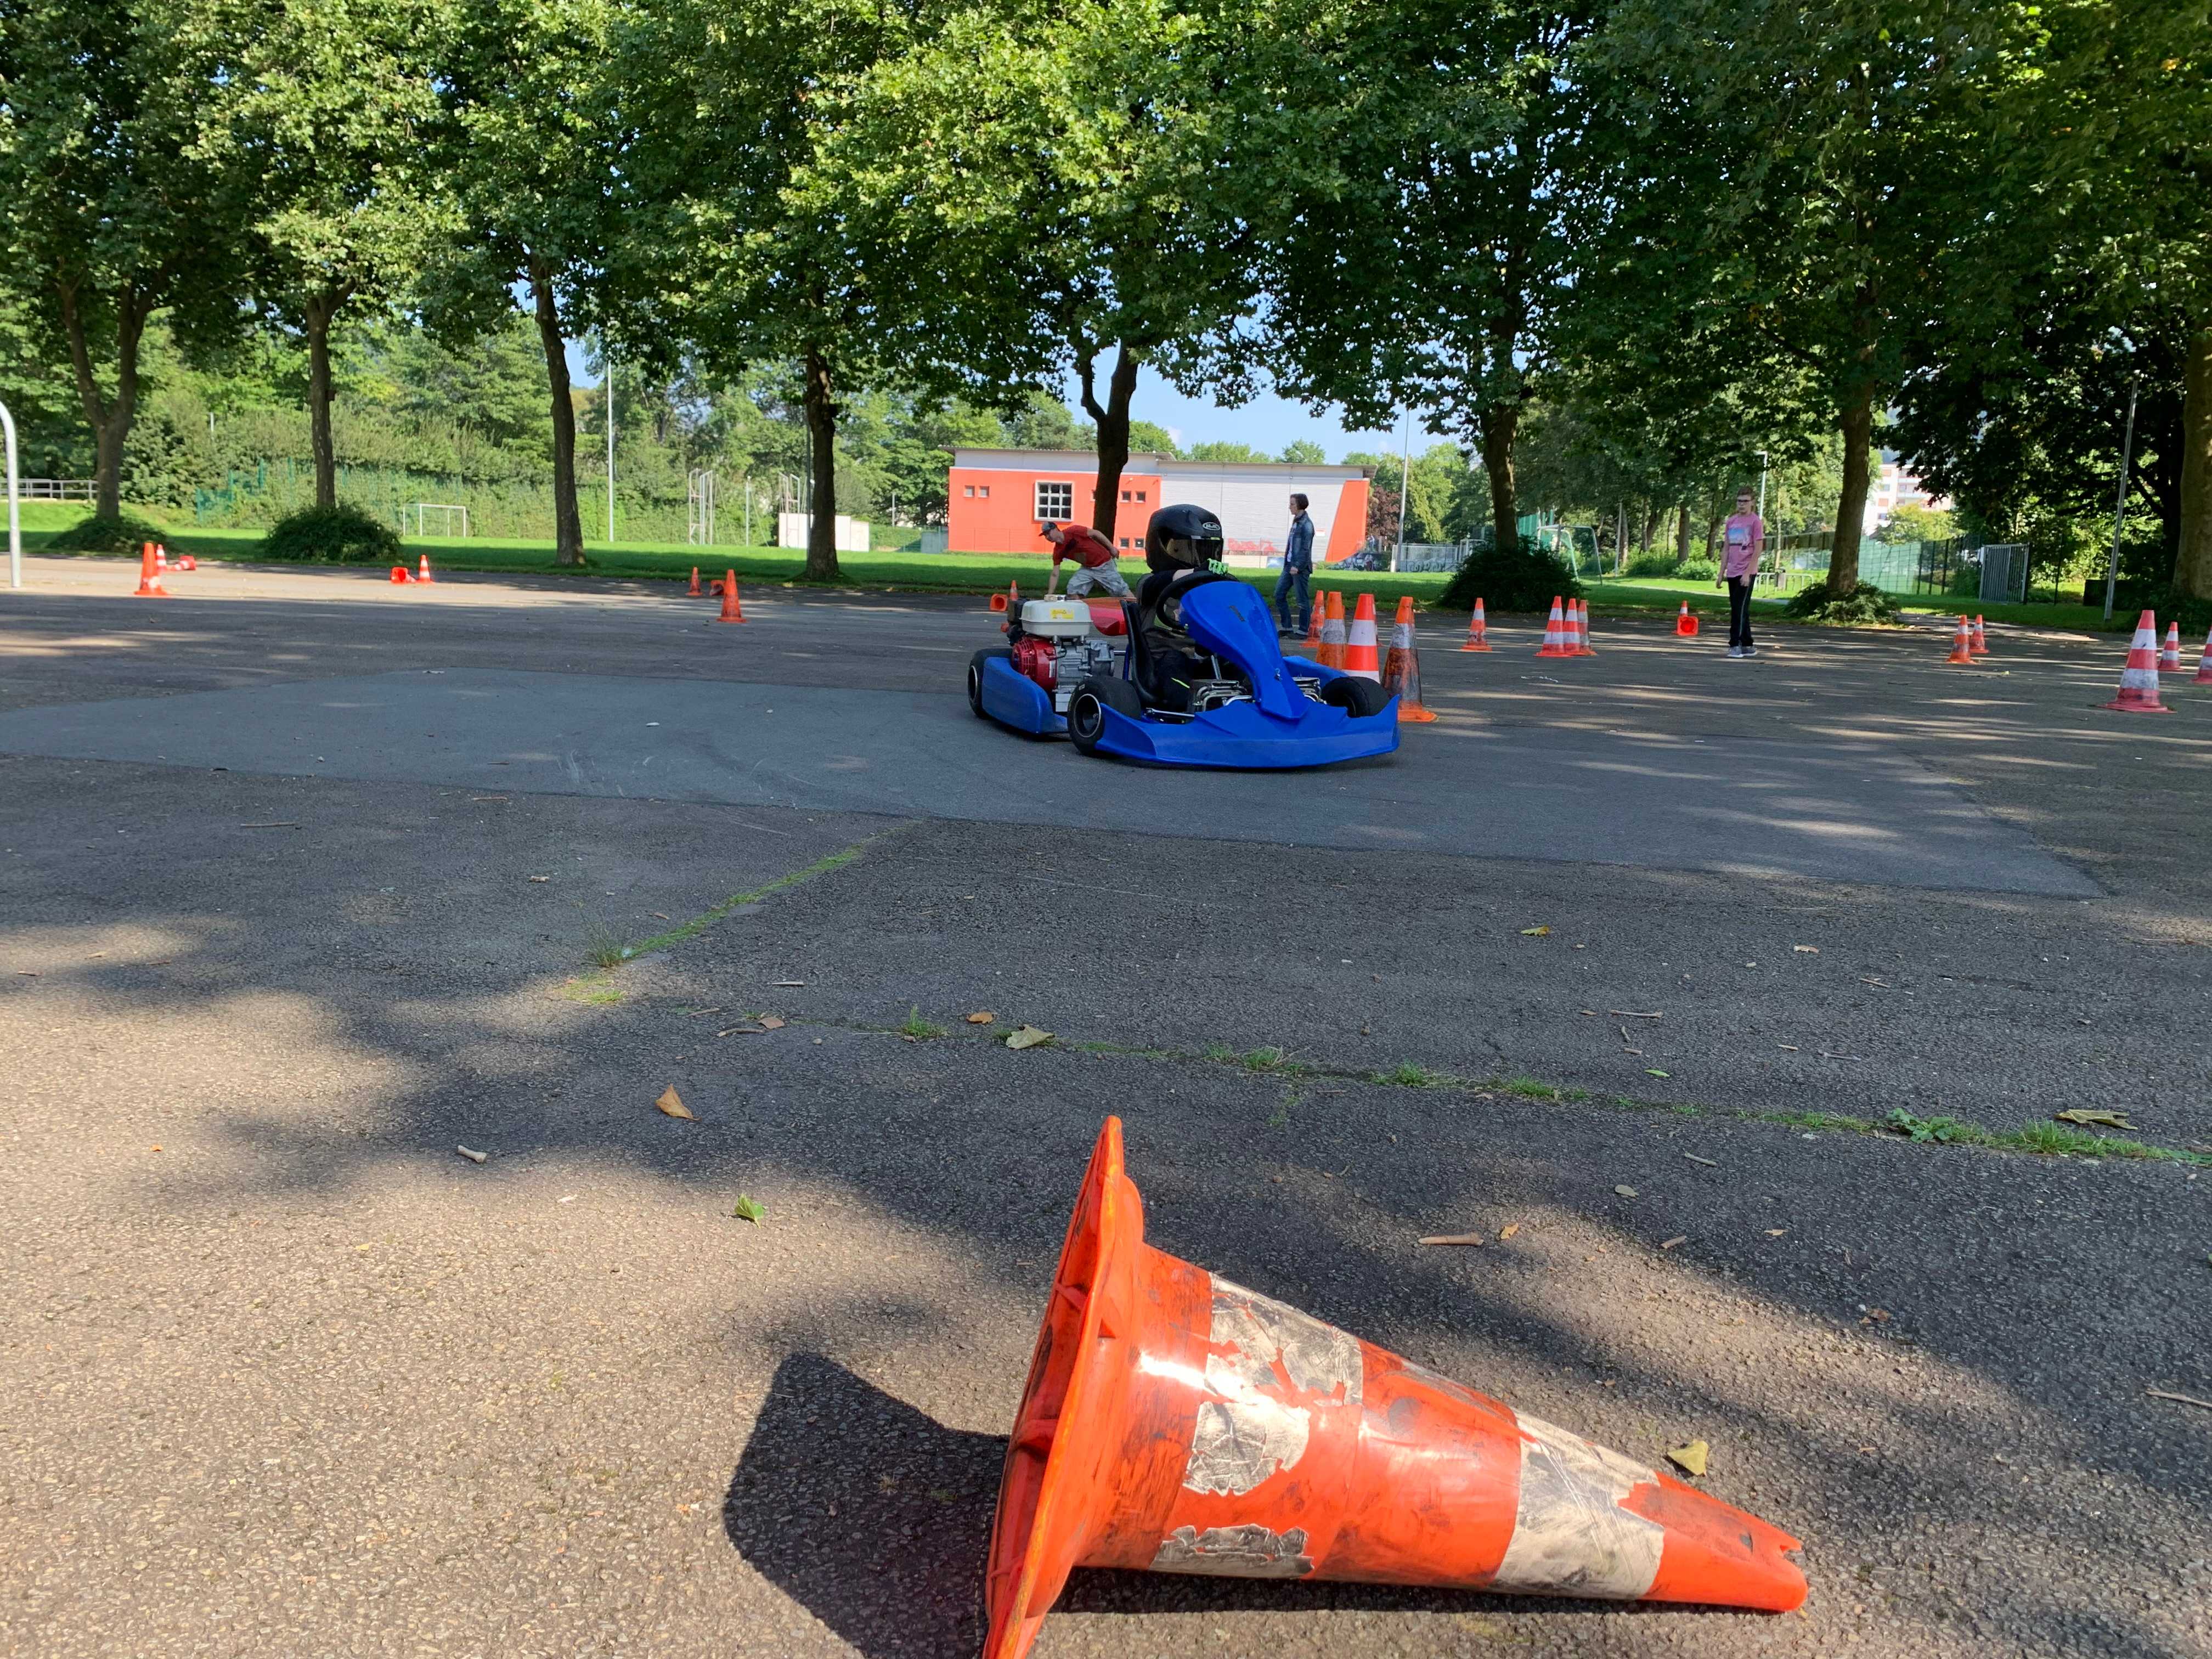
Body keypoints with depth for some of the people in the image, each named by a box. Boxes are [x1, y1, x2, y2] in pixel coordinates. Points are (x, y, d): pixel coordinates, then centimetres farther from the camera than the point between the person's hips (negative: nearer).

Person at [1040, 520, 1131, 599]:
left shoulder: (1073, 531, -20)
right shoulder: (1058, 551, -4)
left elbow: (1095, 533, -13)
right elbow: (1055, 575, -2)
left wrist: (1112, 548, -13)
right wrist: (1049, 595, -9)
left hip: (1104, 565, -5)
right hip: (1087, 568, 5)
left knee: (1121, 591, -5)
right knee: (1073, 589, -9)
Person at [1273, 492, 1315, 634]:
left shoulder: (1306, 525, -12)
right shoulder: (1296, 522, 16)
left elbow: (1306, 549, -18)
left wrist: (1297, 566, -23)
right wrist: (1287, 562, 17)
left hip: (1301, 568, -9)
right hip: (1290, 566, 9)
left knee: (1303, 599, -2)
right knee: (1279, 594, 6)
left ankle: (1303, 630, 4)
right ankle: (1287, 627, 12)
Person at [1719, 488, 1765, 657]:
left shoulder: (1756, 521, -5)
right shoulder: (1731, 521, 13)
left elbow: (1758, 549, -10)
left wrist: (1748, 573, -16)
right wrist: (1722, 572, 12)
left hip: (1746, 572, -7)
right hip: (1732, 573, 7)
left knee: (1740, 609, -11)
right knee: (1737, 610, 10)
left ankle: (1735, 645, -11)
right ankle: (1748, 646, 18)